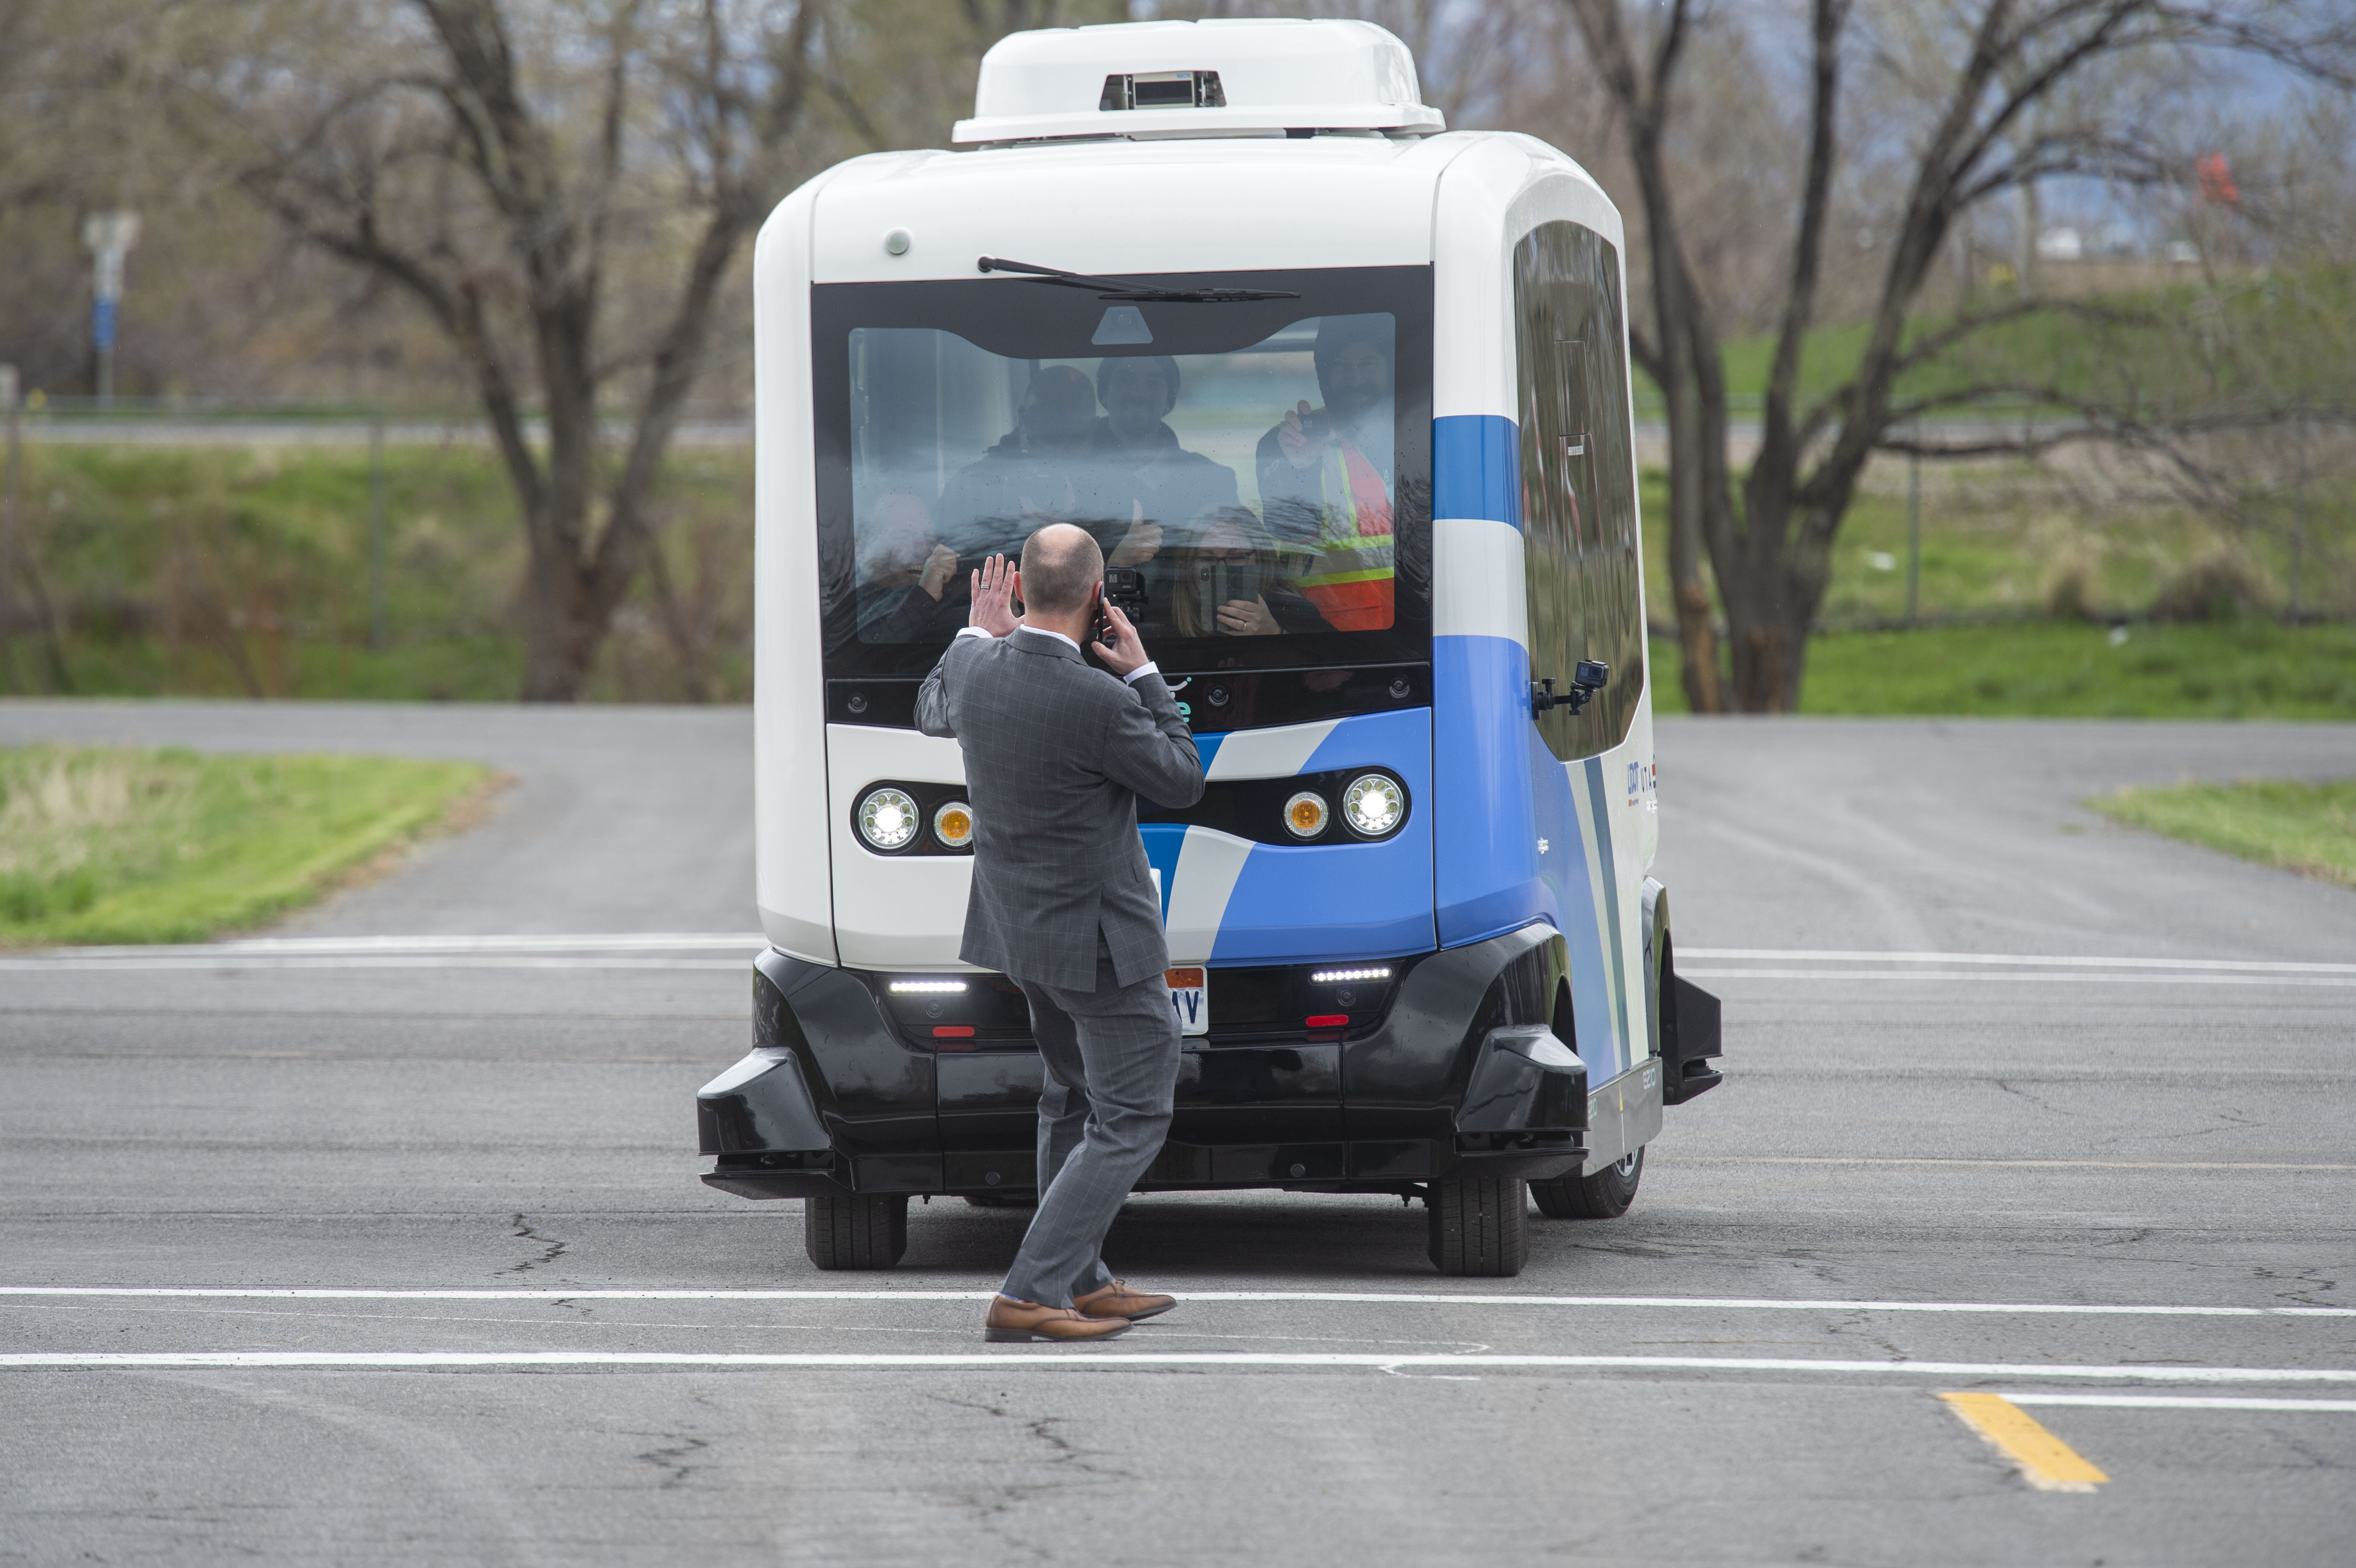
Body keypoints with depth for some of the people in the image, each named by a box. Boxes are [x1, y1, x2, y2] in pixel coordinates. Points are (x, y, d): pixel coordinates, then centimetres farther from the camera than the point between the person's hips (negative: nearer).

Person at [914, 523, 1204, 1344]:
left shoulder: (975, 674, -8)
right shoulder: (1099, 704, -28)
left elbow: (933, 712, 18)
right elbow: (1181, 781, -11)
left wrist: (978, 634, 28)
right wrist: (1145, 676, -4)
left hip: (1018, 926, 8)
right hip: (1098, 938, -8)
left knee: (1073, 1098, 24)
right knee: (1131, 1120, 1)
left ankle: (1080, 1282, 31)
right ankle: (1029, 1294, -7)